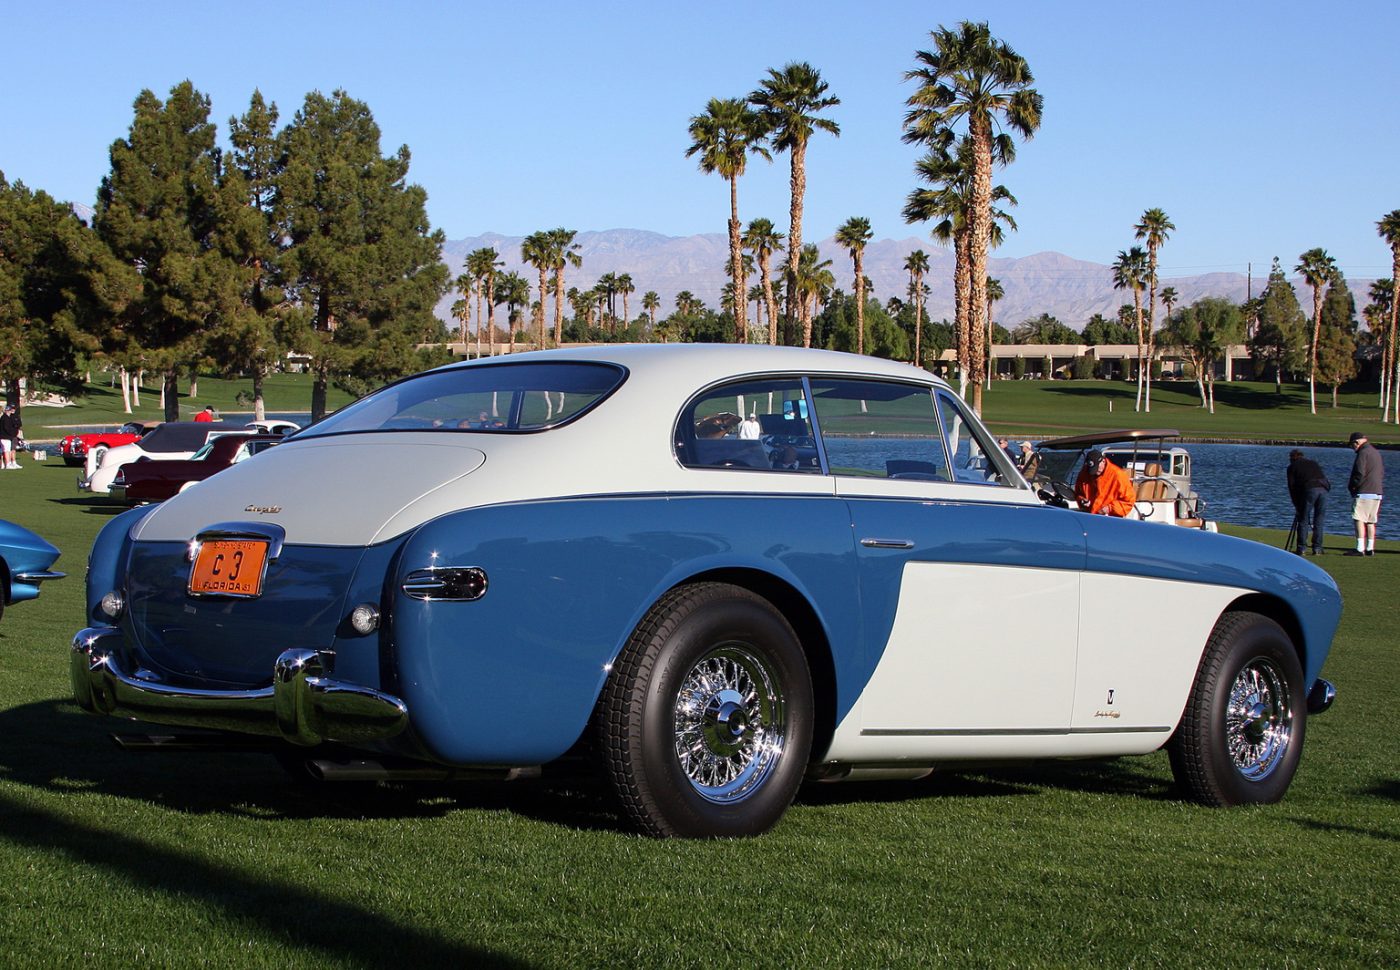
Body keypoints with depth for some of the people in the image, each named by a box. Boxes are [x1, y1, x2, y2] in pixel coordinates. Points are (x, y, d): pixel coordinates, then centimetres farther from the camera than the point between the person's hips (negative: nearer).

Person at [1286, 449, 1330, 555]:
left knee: (1303, 520, 3)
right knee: (1318, 522, 10)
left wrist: (1297, 505, 23)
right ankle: (1317, 549, 7)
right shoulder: (1313, 463, 33)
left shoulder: (1293, 467, 20)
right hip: (1323, 489, 4)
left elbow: (1292, 487, 17)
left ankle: (1300, 549, 1)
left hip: (1309, 489, -4)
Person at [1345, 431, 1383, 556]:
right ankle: (1370, 549, 12)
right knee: (1371, 521, 12)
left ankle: (1360, 549, -18)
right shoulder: (1376, 453, 19)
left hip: (1364, 492, -9)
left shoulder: (1363, 453, -10)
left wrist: (1351, 486, -4)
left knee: (1359, 519, -11)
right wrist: (1380, 487, 18)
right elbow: (1382, 473, 22)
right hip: (1377, 492, 9)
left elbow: (1359, 474, -16)